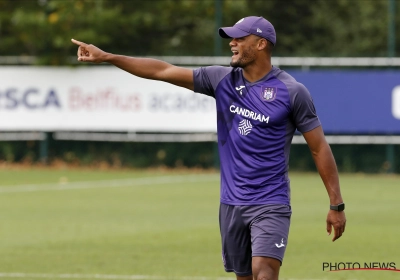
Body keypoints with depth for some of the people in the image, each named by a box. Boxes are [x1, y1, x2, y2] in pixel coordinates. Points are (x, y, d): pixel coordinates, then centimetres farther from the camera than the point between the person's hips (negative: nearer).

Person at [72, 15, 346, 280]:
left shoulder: (292, 91, -8)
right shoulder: (222, 79, 4)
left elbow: (320, 148, -4)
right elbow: (162, 71, 5)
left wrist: (337, 204, -6)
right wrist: (106, 57, 2)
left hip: (271, 204, -5)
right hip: (231, 203, 5)